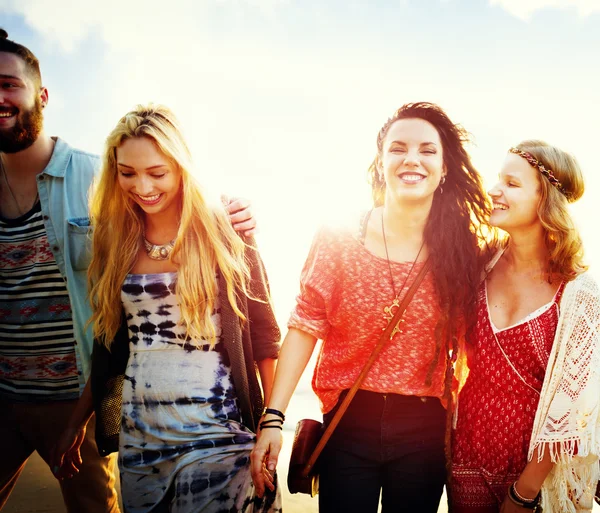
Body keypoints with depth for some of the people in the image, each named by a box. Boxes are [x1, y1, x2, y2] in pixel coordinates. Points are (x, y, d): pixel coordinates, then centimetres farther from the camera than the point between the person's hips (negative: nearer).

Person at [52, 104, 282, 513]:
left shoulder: (224, 236, -7)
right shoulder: (114, 241, 3)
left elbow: (264, 335, -4)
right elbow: (109, 344, 11)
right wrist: (76, 425, 13)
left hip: (216, 433, -4)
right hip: (138, 435, 4)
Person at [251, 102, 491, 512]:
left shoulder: (463, 248, -4)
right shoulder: (339, 239, -7)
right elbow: (305, 328, -8)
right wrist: (273, 416, -14)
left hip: (424, 431, 1)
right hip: (349, 424, -1)